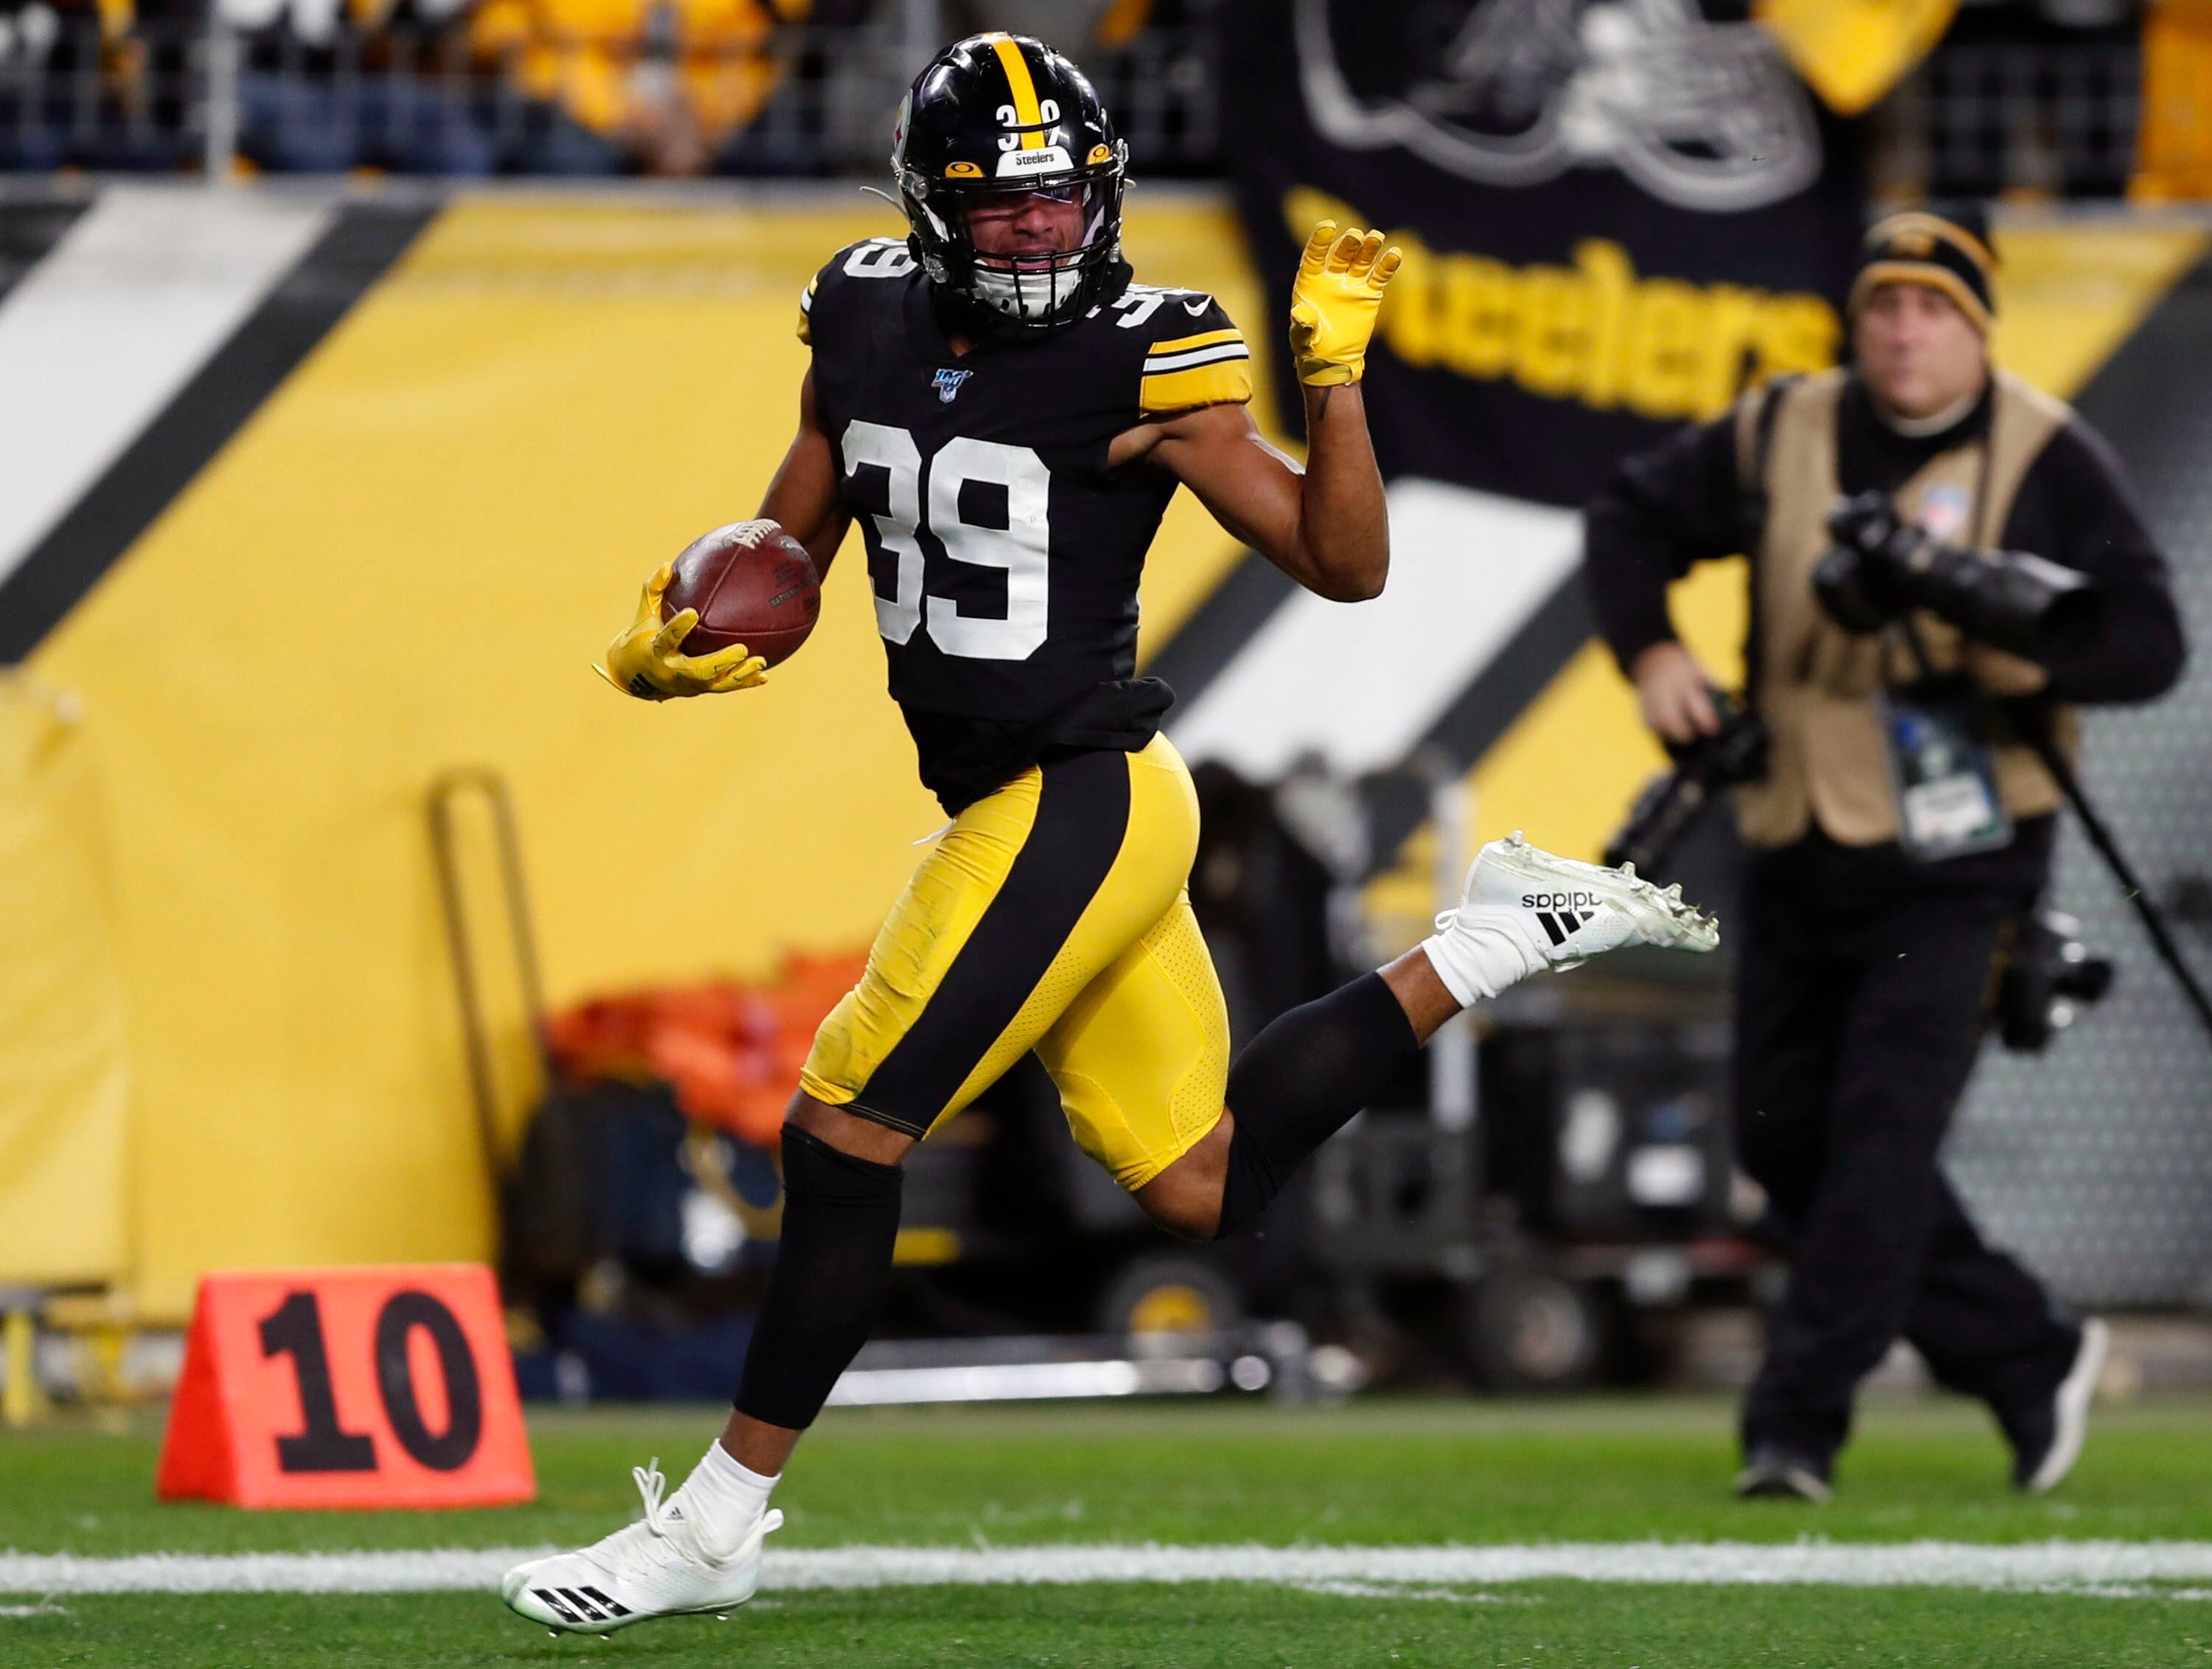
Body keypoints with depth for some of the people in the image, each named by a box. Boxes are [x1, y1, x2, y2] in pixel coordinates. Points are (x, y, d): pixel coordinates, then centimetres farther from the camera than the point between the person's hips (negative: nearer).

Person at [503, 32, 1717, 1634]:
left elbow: (1344, 566, -9)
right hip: (1010, 806, 8)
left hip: (1078, 808, -8)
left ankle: (719, 1522, 4)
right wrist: (667, 648, -3)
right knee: (1203, 1188, 13)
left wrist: (1335, 373, -21)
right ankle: (1501, 940, 26)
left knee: (848, 1129, -7)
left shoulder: (1143, 362, -12)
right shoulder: (870, 329, 5)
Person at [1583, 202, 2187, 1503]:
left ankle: (1798, 1423, -13)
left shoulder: (2049, 461, -7)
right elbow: (1635, 518, 16)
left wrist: (2009, 648, -28)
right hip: (1802, 847, 6)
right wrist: (1651, 648, -2)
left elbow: (2149, 646, -12)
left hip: (1957, 861, -5)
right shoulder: (1780, 439, 3)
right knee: (1787, 1134, 8)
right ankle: (2033, 1358, 20)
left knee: (1882, 1129, -15)